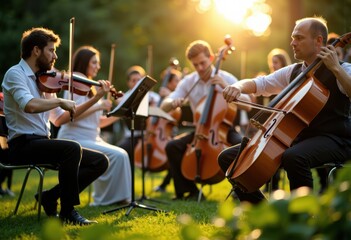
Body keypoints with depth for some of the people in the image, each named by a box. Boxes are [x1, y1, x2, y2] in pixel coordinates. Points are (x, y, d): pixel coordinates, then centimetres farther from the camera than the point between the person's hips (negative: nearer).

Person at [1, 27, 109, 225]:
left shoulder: (45, 80, 17)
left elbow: (59, 119, 19)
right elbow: (30, 105, -27)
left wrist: (95, 99, 15)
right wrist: (60, 101, -14)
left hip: (42, 143, 8)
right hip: (23, 144, -8)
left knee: (100, 161, -1)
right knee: (72, 148, -33)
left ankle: (51, 197, 4)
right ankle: (68, 212, -19)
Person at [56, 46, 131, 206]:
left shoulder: (90, 87, 20)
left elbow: (97, 122, 16)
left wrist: (117, 114, 1)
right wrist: (98, 106, -24)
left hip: (92, 139, 8)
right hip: (75, 140, -8)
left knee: (122, 155, -13)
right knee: (116, 155, -22)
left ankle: (118, 197, -10)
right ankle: (105, 198, -11)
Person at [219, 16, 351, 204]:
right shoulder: (293, 72, 15)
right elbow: (258, 84, 11)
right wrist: (238, 87, -9)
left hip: (333, 140, -7)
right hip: (296, 139, 7)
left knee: (293, 157, -42)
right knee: (228, 157, 0)